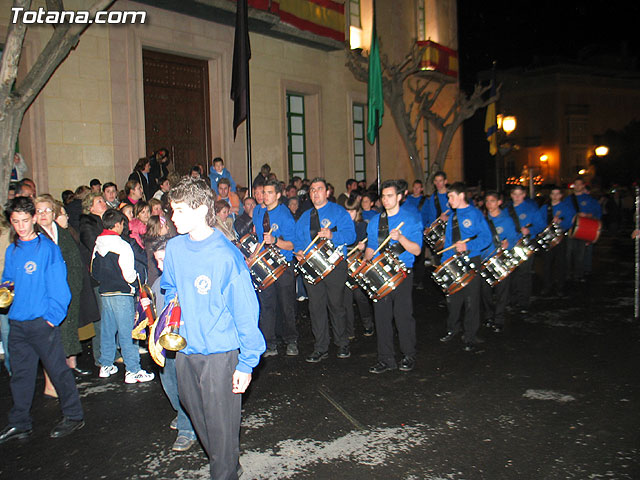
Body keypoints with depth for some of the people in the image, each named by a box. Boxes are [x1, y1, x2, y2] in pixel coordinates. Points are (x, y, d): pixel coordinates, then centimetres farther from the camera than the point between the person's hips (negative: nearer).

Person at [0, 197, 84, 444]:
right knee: (20, 374, 14)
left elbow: (58, 286, -8)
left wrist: (52, 316, -14)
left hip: (42, 321, -6)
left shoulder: (48, 247, -6)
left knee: (58, 370, 1)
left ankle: (74, 416, 15)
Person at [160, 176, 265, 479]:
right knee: (198, 417, 24)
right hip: (185, 350, 7)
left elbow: (245, 312, -16)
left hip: (220, 354, -6)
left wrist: (246, 363, -15)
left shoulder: (226, 255, -19)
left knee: (221, 427, 6)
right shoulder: (174, 248, 0)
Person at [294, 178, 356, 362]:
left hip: (334, 265, -4)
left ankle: (342, 345, 18)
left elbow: (350, 234, -7)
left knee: (336, 305, 1)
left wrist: (332, 235, -24)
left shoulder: (339, 212, 4)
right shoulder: (304, 217, 19)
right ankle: (321, 348, 13)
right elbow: (298, 240, 20)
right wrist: (299, 251, -2)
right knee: (316, 307, 4)